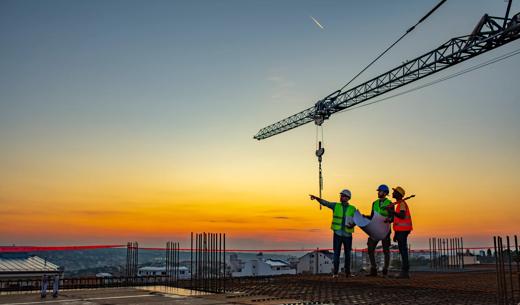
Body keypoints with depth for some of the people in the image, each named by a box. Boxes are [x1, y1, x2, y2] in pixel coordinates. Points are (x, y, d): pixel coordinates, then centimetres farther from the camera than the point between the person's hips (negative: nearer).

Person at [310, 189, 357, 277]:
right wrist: (316, 198, -21)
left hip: (347, 234, 1)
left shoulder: (352, 209, 5)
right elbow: (325, 202, -5)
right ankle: (335, 272, -1)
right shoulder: (336, 206, 5)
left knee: (347, 253, 7)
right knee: (336, 253, -3)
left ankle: (347, 272, 17)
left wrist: (352, 225, -17)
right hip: (337, 233, 0)